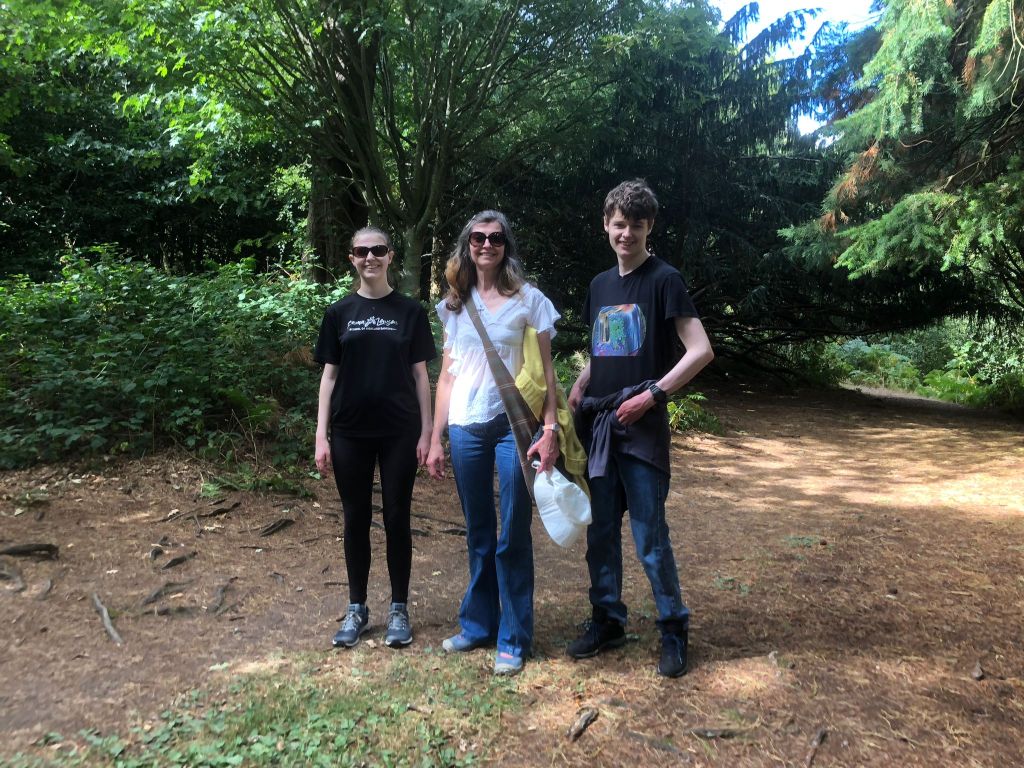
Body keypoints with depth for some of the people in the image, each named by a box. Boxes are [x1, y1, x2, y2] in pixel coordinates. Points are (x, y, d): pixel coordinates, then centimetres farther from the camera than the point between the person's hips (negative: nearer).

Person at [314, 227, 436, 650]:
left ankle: (399, 610, 19)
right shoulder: (339, 313, 6)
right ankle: (356, 609, 23)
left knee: (396, 518, 6)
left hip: (399, 432, -1)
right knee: (356, 519, 9)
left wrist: (426, 432, -2)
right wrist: (321, 435, 0)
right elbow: (329, 375, 6)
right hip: (350, 432, 1)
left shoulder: (410, 311, 3)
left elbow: (419, 375, 3)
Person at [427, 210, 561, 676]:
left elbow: (545, 371, -1)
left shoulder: (529, 300, 1)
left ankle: (513, 640, 13)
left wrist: (549, 430, -10)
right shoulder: (454, 305, 11)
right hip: (466, 428, 4)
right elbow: (446, 376, 12)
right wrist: (435, 439, 9)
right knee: (478, 534, 13)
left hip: (514, 425, -3)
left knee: (512, 536, 1)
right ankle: (477, 625, 28)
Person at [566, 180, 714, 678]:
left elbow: (700, 351, -13)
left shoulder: (663, 280, -6)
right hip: (599, 426, 6)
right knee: (601, 532, 13)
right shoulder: (600, 285, 14)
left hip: (642, 427, -6)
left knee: (649, 537, -1)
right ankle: (607, 619, 27)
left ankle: (674, 628, 16)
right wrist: (578, 388, 5)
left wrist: (651, 395, -18)